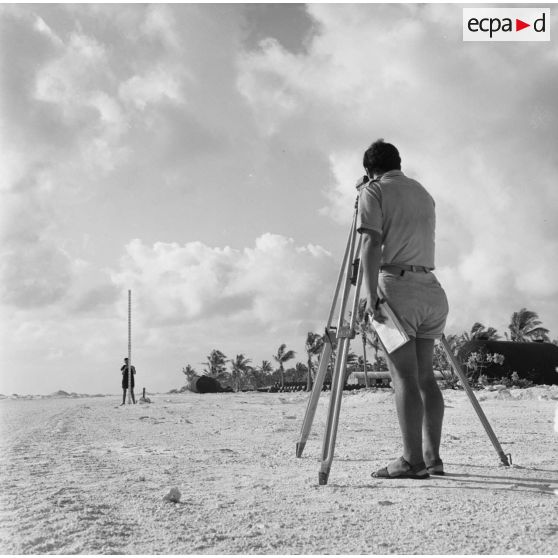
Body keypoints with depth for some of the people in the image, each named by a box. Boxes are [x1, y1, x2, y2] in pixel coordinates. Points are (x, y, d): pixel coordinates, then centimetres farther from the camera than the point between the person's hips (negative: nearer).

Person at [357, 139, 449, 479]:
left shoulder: (373, 191, 1)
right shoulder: (423, 193, 22)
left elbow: (371, 244, -12)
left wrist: (370, 294, -17)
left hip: (397, 285, -6)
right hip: (432, 288, 6)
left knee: (404, 377, -8)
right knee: (425, 376, 8)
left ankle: (412, 461, -9)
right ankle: (433, 457, 9)